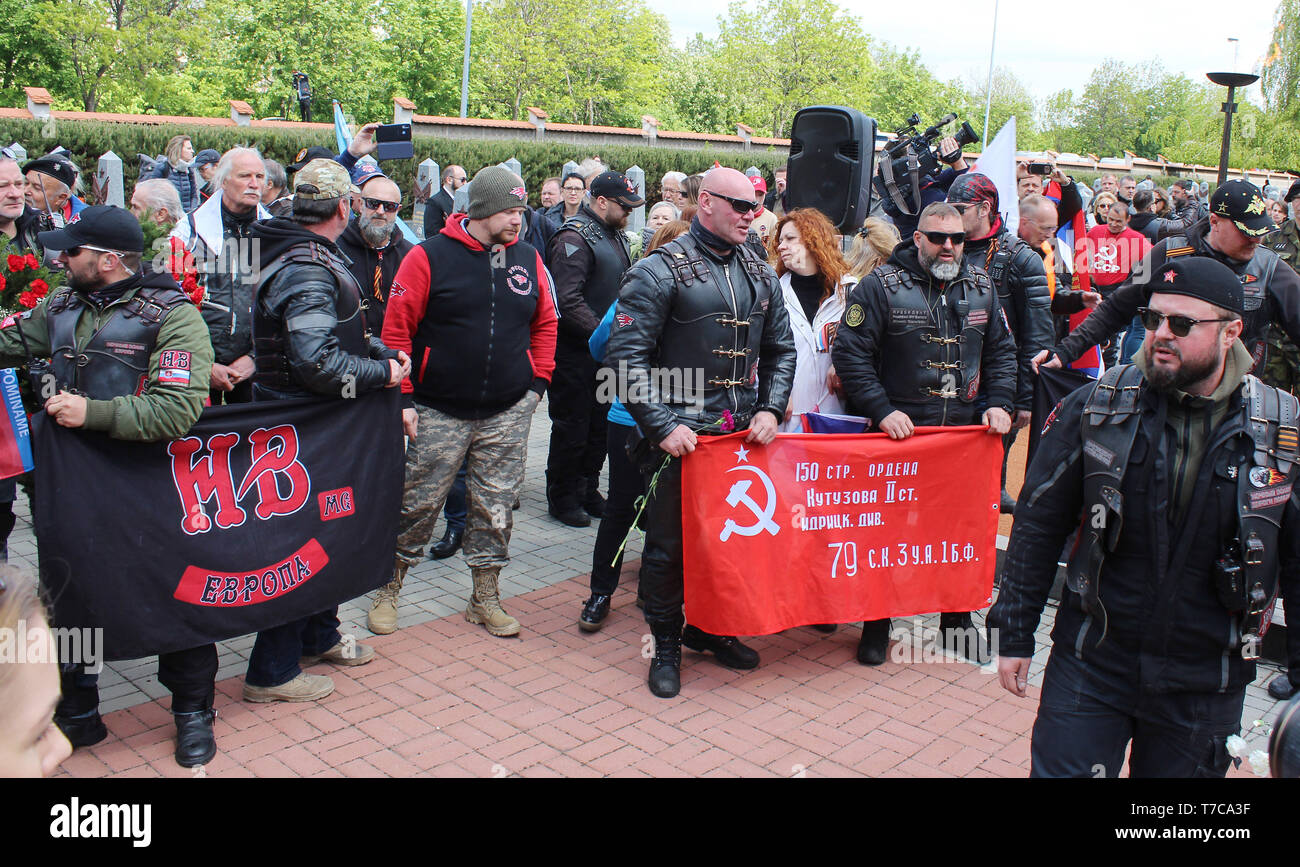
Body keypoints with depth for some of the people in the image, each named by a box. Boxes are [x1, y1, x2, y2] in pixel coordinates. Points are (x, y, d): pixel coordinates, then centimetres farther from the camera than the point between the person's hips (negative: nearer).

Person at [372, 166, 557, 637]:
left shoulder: (528, 260, 6)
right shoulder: (429, 257, -6)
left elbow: (545, 324, 16)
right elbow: (397, 329, -5)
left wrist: (537, 382, 8)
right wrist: (403, 396, -8)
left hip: (508, 412, 3)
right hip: (439, 411, -3)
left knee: (496, 506, 9)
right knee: (419, 504, 3)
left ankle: (486, 598, 23)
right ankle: (388, 589, 23)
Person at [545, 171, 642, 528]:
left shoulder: (616, 236, 14)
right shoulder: (575, 238, -15)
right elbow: (568, 301, -23)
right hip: (575, 353, -8)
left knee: (600, 425, 14)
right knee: (572, 427, 2)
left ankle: (588, 491, 27)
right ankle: (562, 498, 15)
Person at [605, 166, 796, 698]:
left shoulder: (761, 275, 10)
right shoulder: (661, 270, -8)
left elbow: (780, 350, 18)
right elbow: (627, 356, -12)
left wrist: (770, 411, 4)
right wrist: (663, 426, -16)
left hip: (744, 436, 6)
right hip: (680, 435, -5)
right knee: (669, 544, 4)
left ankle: (709, 627, 35)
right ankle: (666, 645, 22)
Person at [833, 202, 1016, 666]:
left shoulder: (980, 285, 7)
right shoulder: (882, 285, -8)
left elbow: (1001, 350, 16)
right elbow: (849, 352, -10)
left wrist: (1000, 402, 2)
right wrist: (882, 410, -15)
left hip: (966, 432, 4)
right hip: (897, 433, -4)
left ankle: (957, 619, 30)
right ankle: (876, 624, 20)